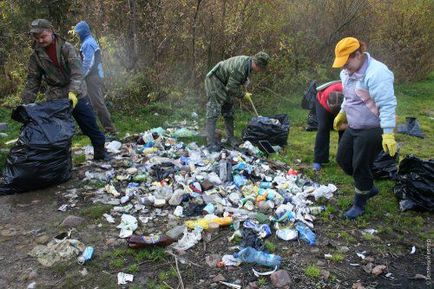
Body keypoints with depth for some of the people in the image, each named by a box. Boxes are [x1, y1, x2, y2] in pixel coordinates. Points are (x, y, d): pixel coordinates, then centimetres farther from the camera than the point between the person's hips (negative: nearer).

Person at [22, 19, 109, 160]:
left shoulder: (66, 48, -10)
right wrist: (26, 103, -2)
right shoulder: (36, 55, -1)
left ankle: (100, 152, 21)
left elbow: (77, 72, -20)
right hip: (55, 98, 2)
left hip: (76, 95, -2)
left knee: (91, 126, 3)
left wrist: (73, 92, -35)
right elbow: (32, 81, 3)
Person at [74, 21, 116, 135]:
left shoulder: (87, 43, -12)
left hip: (92, 77, -10)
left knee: (97, 102, -9)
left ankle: (110, 128, -8)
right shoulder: (91, 41, 18)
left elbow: (88, 63, -18)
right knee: (98, 101, 13)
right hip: (97, 75, 10)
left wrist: (81, 76, -11)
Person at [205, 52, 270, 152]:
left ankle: (230, 137, 21)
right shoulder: (240, 68, -33)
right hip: (215, 81, -10)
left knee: (229, 112, 12)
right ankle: (211, 143, -12)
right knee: (213, 113, -12)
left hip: (225, 83, 10)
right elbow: (231, 88, -26)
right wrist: (243, 95, -12)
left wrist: (245, 80, -1)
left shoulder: (248, 61, -4)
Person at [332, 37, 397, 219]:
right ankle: (369, 188, 36)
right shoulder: (348, 72, 5)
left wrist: (388, 133, -29)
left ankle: (359, 204, 21)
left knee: (360, 166, -1)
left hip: (372, 130, -9)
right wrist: (342, 113, 27)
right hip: (353, 127, 9)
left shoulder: (376, 73, -24)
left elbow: (387, 105, -26)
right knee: (343, 160, 13)